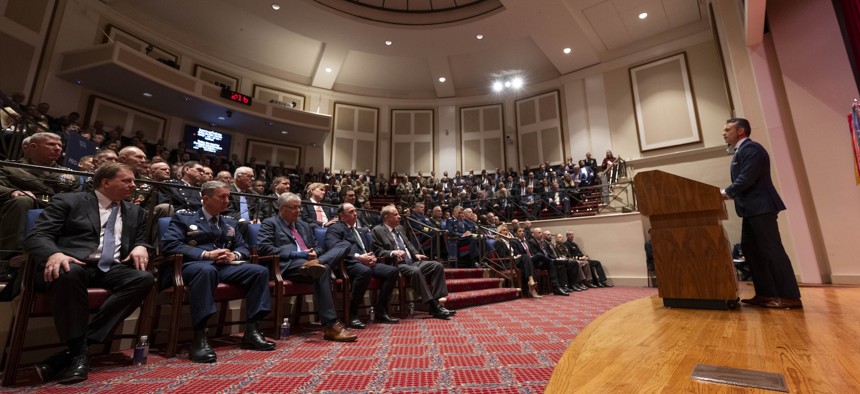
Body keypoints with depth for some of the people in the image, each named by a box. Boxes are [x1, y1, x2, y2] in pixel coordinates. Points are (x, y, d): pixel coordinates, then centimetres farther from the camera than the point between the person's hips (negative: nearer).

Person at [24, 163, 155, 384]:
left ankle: (76, 349, -24)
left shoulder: (136, 213, 21)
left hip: (112, 269, 3)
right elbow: (37, 236, -1)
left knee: (145, 279, -28)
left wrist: (141, 247, -6)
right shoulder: (68, 201, 8)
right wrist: (54, 253, -24)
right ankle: (78, 351, -23)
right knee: (68, 274, -39)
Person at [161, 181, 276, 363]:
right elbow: (169, 244, -6)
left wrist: (234, 255, -4)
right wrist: (206, 254, -14)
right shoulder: (183, 217, 9)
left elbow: (243, 247, 21)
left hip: (225, 266, 5)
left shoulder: (230, 222, 23)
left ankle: (251, 331, -16)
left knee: (260, 271, -19)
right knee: (206, 270, -41)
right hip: (193, 264, -5)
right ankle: (199, 338, -36)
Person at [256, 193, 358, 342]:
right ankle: (330, 326, -38)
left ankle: (317, 263, -41)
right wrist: (296, 254, -13)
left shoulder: (304, 225, 30)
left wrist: (315, 253, 1)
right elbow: (263, 248, -7)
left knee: (344, 246, -13)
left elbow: (317, 247, 29)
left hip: (309, 260, 7)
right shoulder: (270, 223, 10)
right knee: (323, 270, -37)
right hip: (288, 265, -6)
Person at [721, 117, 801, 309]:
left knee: (771, 250, -7)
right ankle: (765, 293, 15)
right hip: (752, 208, 10)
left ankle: (790, 297, 0)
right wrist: (728, 193, 8)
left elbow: (746, 179, -21)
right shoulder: (741, 151, 19)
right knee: (750, 248, 10)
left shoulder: (751, 148, -12)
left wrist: (725, 192, -15)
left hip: (760, 207, -10)